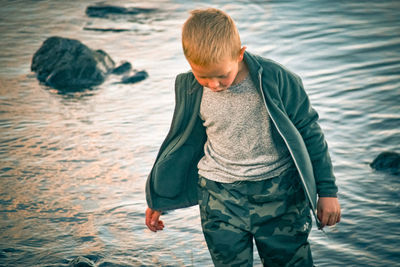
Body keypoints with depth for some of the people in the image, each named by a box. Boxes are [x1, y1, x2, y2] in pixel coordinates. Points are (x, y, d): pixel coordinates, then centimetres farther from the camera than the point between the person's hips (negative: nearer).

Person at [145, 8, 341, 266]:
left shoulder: (275, 79, -14)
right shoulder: (190, 90, -7)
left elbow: (309, 131, -2)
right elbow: (182, 143, 10)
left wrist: (327, 190, 2)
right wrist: (158, 199, 17)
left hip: (280, 192, -1)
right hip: (221, 199, 1)